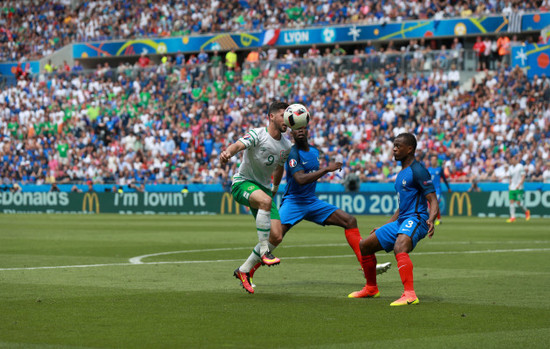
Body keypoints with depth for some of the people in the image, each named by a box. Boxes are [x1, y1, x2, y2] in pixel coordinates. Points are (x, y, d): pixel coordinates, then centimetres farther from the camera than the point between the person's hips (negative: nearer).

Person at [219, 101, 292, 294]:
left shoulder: (286, 145, 5)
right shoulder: (257, 134, -15)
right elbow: (239, 145, -36)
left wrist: (275, 188, 33)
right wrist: (227, 153, -57)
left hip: (264, 188, 7)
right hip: (243, 183, -7)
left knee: (276, 236, -6)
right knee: (265, 201, -40)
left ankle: (243, 271, 11)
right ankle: (264, 251, -32)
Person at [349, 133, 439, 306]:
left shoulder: (417, 170, -9)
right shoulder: (401, 174, 20)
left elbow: (433, 201, -15)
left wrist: (431, 220, -34)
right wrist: (384, 227, 31)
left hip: (415, 219, -10)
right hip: (400, 221, 10)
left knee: (399, 248, -38)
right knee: (365, 245, 14)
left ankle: (410, 295, -47)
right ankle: (371, 288, 31)